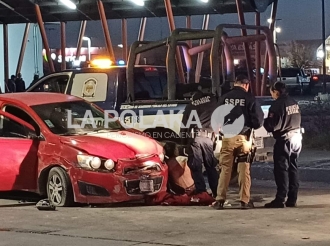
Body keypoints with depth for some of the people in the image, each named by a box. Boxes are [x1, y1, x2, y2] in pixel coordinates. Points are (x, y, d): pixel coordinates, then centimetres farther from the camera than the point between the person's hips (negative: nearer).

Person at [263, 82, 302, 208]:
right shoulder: (294, 103, 10)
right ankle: (292, 199, 11)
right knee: (293, 168, 11)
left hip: (284, 139, -8)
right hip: (296, 138, 8)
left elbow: (271, 125, -17)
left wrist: (266, 121, 3)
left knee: (281, 169, -5)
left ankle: (280, 199, -8)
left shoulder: (277, 104, -15)